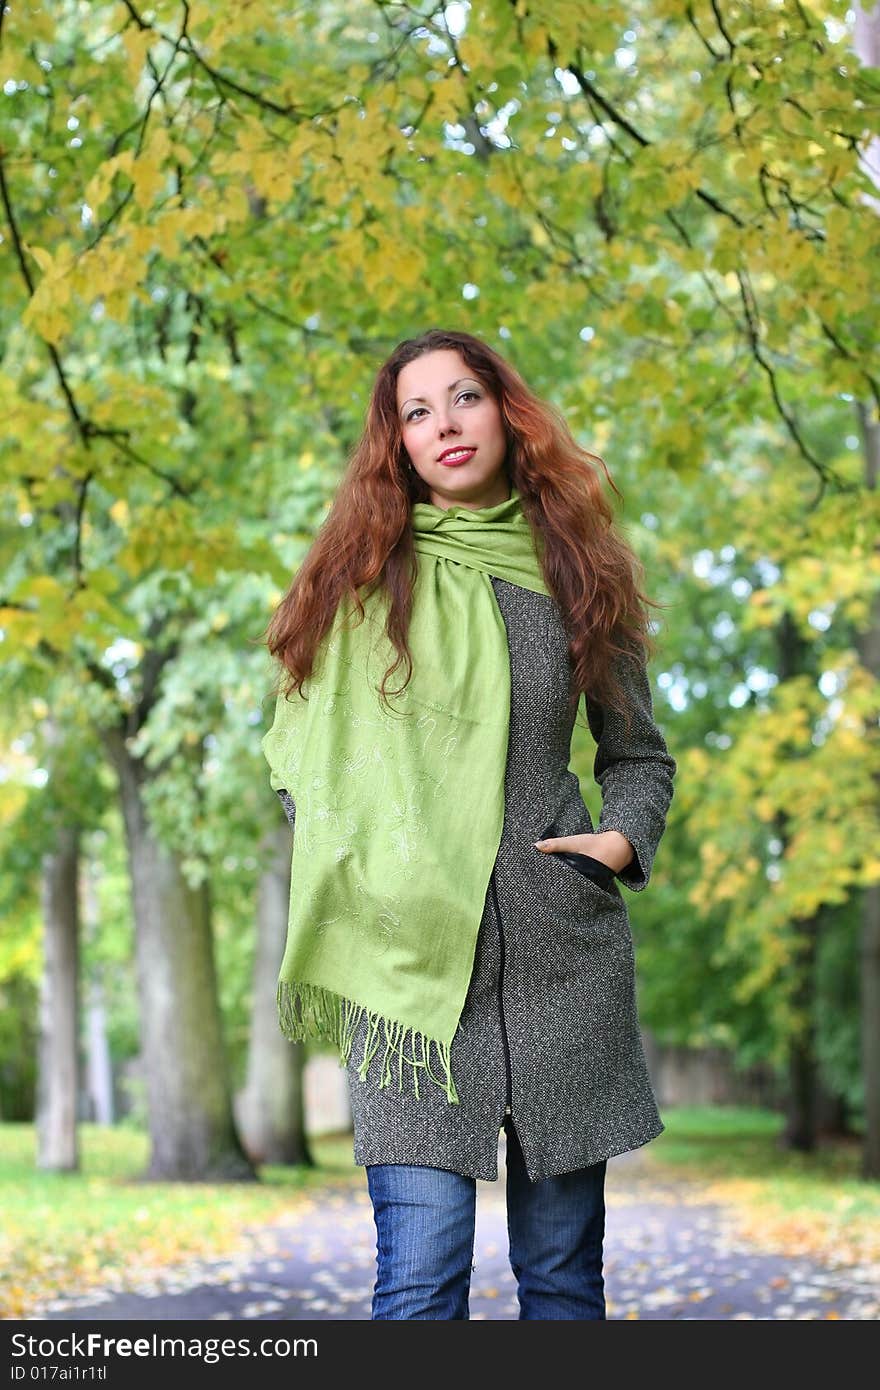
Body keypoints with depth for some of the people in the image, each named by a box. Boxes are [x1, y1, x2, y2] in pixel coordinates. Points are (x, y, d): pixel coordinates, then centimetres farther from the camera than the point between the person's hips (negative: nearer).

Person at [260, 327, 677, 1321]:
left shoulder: (575, 575, 11)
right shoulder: (364, 578, 7)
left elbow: (639, 753, 19)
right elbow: (301, 759, 11)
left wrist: (624, 837, -1)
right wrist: (351, 874, -4)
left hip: (564, 950, 2)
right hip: (409, 954, -1)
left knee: (563, 1271, 6)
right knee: (420, 1278, -8)